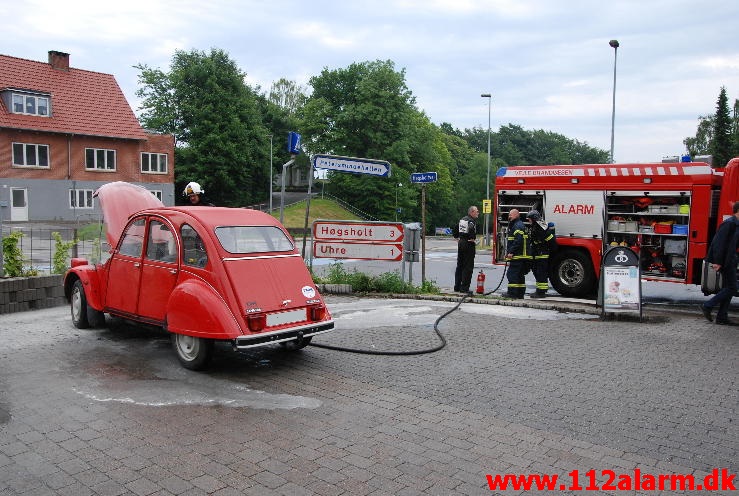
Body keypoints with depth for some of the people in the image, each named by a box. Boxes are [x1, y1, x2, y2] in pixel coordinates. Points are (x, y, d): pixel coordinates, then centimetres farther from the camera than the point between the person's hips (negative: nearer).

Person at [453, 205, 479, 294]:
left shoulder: (462, 219, 12)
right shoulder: (472, 220, -13)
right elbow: (471, 229, -33)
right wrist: (472, 239, -20)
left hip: (460, 243, 8)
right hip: (468, 244, -8)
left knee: (459, 266, 14)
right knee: (468, 267, -3)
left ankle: (457, 286, 18)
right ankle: (464, 288, -4)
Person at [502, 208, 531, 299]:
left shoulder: (518, 226, -13)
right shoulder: (513, 225, 22)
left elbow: (518, 241, -24)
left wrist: (511, 252, -23)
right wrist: (508, 252, 20)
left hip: (518, 255, -11)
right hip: (522, 255, 11)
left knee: (512, 273, -10)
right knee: (520, 275, 12)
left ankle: (512, 293, -10)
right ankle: (520, 294, 16)